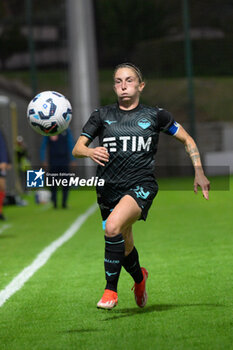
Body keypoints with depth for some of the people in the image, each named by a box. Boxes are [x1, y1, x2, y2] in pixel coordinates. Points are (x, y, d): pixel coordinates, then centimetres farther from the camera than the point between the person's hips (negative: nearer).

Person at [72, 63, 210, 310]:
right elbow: (77, 148, -1)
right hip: (108, 188, 3)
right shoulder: (102, 115, 7)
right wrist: (90, 152, -25)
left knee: (113, 226, -31)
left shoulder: (155, 115, 5)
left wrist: (199, 173, 8)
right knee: (124, 247, 13)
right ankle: (139, 277, 50)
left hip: (141, 186, -3)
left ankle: (110, 290, -21)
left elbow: (187, 140, 16)